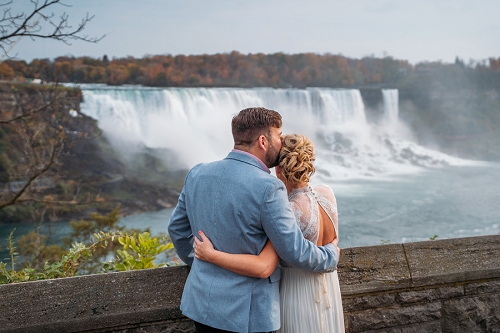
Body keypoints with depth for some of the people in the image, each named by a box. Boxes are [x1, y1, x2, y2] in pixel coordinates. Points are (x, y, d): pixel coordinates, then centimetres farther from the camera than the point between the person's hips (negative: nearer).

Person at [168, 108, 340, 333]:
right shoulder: (267, 188, -20)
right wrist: (331, 256, 4)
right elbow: (295, 251, -15)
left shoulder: (197, 174, -1)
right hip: (246, 314, -6)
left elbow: (177, 228, 11)